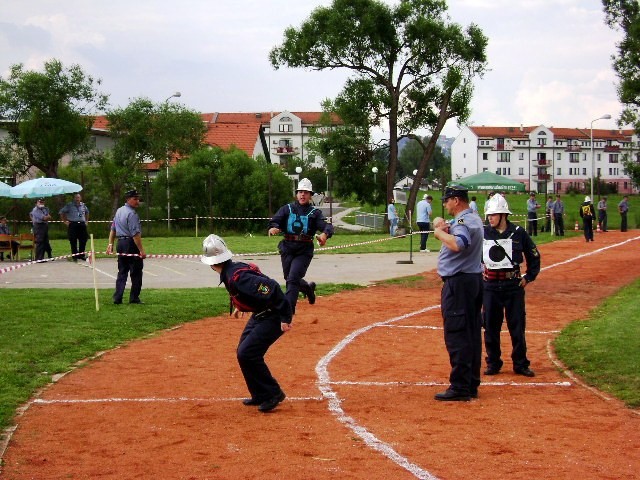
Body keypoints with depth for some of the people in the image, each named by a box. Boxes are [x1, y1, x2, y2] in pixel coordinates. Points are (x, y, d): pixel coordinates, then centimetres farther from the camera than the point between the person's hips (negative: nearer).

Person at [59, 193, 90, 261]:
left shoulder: (83, 205, 12)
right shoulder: (69, 205, -1)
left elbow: (87, 212, 32)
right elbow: (61, 212, 2)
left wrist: (86, 220, 21)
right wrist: (65, 221, -2)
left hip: (82, 224, 4)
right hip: (72, 224, -4)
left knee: (83, 240, 4)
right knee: (73, 241, -2)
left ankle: (81, 254, 16)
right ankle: (74, 255, 4)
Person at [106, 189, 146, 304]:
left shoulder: (119, 211, 12)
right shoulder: (132, 214, -16)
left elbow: (113, 229, 16)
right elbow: (135, 234, -21)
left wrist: (110, 244, 20)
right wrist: (141, 250, -21)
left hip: (120, 243, 8)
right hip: (131, 244, -8)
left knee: (122, 272, 12)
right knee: (136, 273, 2)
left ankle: (117, 298, 8)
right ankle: (134, 298, 6)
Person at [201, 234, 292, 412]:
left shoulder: (237, 277, -27)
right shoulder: (232, 269, 3)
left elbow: (272, 288, -33)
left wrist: (285, 317, -31)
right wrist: (239, 305, 35)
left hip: (273, 317, -10)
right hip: (259, 315, 10)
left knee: (247, 354, -13)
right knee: (243, 352, 14)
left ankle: (272, 394, 0)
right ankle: (259, 395, 24)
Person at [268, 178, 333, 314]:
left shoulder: (315, 212, 4)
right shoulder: (287, 209, 9)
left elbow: (327, 225, -11)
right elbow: (275, 220, -4)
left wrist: (324, 234, -36)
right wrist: (273, 227, -30)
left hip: (304, 250, -3)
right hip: (287, 249, 3)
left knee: (293, 279, -15)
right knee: (290, 279, 14)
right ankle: (308, 288, 45)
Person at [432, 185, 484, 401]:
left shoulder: (464, 221, -16)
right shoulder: (474, 219, 17)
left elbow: (457, 244, -36)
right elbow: (440, 222, 26)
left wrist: (440, 233, -20)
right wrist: (440, 223, 4)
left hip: (458, 283, -11)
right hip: (475, 280, 11)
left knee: (456, 336, -9)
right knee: (472, 336, 12)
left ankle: (460, 388, -9)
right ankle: (472, 386, 19)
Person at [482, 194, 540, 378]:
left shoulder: (518, 233, -2)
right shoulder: (483, 233, 0)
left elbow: (534, 256, 9)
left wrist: (529, 277, 5)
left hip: (514, 285, -1)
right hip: (490, 285, 1)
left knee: (517, 326, 3)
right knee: (490, 326, 6)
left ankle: (521, 364, 13)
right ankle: (493, 363, 16)